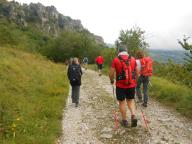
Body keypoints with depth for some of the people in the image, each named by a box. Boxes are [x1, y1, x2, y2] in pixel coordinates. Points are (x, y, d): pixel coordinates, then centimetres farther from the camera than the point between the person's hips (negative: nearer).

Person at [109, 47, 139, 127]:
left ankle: (124, 120, 20)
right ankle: (133, 116, 1)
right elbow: (137, 72, 10)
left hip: (120, 85, -3)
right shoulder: (133, 59, 4)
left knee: (122, 102, 11)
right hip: (132, 84, 3)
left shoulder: (115, 60, -5)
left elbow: (111, 73, -6)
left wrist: (112, 81, 13)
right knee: (130, 100, 20)